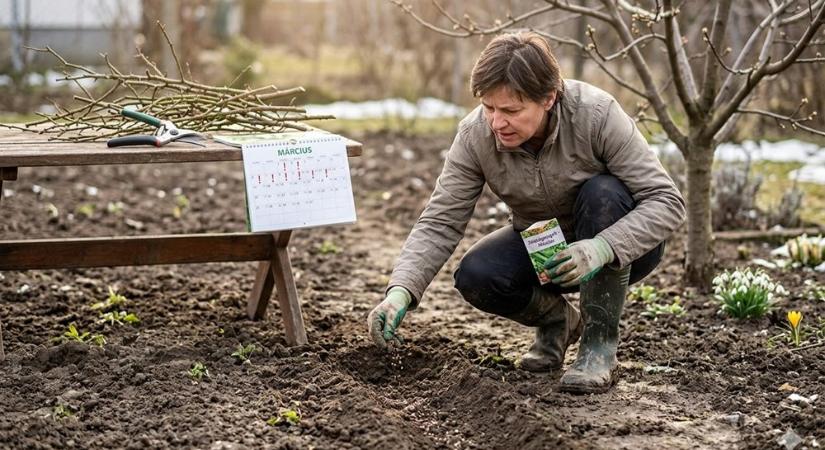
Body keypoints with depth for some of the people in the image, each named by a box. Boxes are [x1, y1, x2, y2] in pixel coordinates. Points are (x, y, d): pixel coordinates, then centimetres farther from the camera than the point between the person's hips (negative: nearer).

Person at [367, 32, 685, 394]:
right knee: (475, 277, -25)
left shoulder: (597, 115, -29)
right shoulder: (475, 135, -20)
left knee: (602, 192, -34)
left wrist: (603, 248, -45)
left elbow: (667, 201, -29)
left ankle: (600, 345, -21)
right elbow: (439, 223, -18)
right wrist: (400, 291, -34)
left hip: (620, 246, -2)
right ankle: (555, 319, 7)